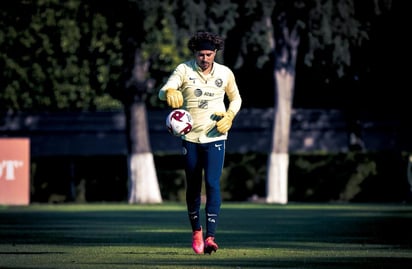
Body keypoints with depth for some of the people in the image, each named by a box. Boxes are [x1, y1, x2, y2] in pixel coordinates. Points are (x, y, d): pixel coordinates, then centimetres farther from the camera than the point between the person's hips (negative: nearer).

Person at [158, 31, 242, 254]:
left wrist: (229, 117, -3)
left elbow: (235, 99, 17)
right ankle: (196, 231, 28)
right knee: (193, 187, 8)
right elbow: (163, 91, -19)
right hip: (190, 137, 1)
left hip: (215, 137, -1)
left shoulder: (225, 73, 1)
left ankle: (210, 236, -17)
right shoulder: (184, 70, -5)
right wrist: (170, 93, -44)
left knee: (212, 183, -14)